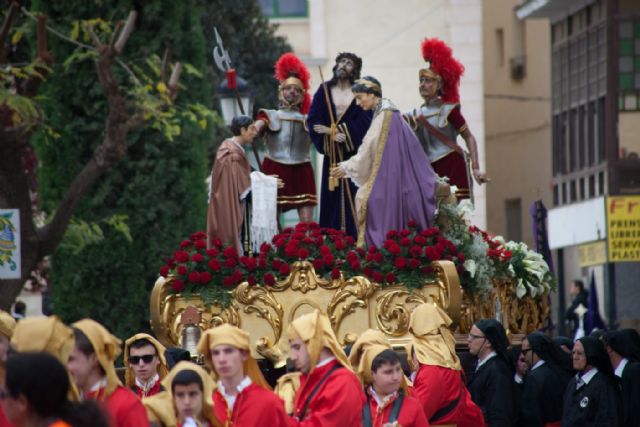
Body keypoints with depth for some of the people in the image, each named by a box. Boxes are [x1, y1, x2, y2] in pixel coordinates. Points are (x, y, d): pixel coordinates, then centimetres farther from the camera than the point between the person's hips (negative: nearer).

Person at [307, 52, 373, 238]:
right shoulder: (325, 91, 9)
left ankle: (354, 241, -8)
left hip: (354, 152, -2)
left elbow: (363, 124, -8)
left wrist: (331, 129, -13)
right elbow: (313, 119, 1)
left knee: (353, 197, -8)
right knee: (331, 199, -1)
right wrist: (331, 135, -15)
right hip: (332, 156, 2)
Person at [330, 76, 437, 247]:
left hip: (388, 181, -9)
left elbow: (369, 150, -13)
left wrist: (347, 167, -3)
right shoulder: (387, 114, 15)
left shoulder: (384, 116, -13)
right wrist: (348, 165, 18)